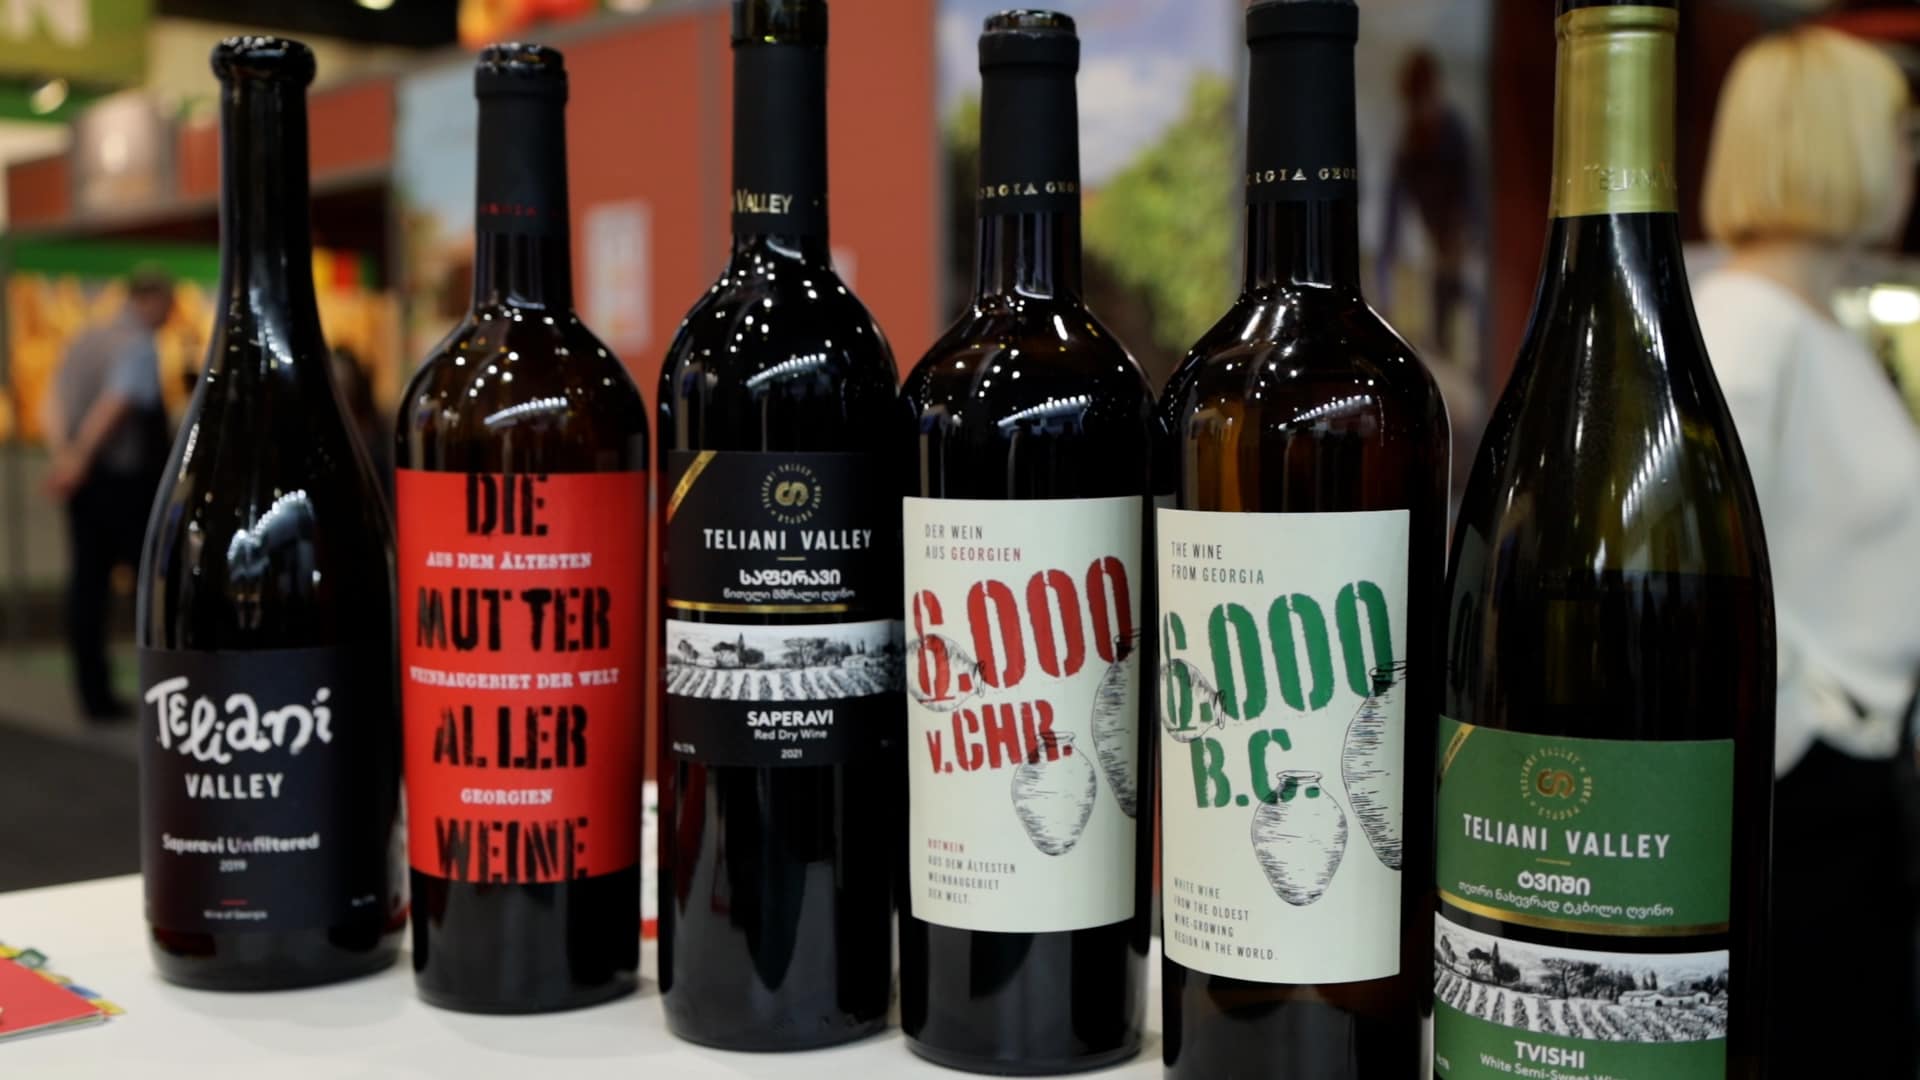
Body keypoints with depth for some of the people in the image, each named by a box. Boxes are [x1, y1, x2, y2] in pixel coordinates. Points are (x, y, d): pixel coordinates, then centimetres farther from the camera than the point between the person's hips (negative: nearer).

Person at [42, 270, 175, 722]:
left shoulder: (83, 342, 12)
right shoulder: (140, 346, -11)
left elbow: (55, 404, 3)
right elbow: (114, 405, -24)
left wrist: (62, 454, -9)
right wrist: (79, 459, -27)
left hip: (84, 481, 7)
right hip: (128, 481, -7)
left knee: (88, 583, 7)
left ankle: (96, 696, 10)